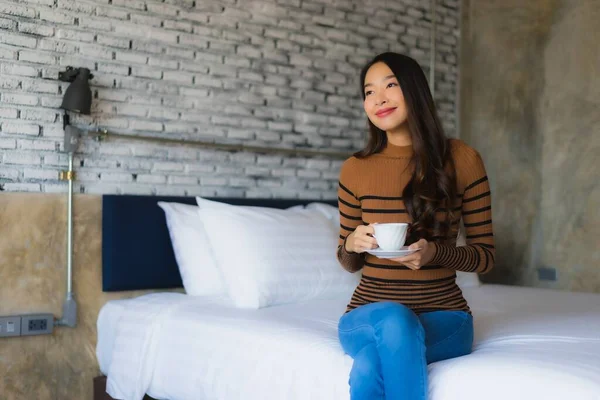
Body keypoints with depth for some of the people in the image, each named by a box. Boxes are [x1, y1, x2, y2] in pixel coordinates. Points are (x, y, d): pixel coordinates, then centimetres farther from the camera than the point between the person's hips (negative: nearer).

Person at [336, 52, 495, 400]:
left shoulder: (462, 160, -4)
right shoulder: (354, 170, 2)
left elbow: (486, 255, 1)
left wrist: (435, 252, -19)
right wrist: (352, 243, -12)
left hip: (442, 314, -1)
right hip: (370, 312, 2)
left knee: (368, 370, -33)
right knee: (391, 318, -36)